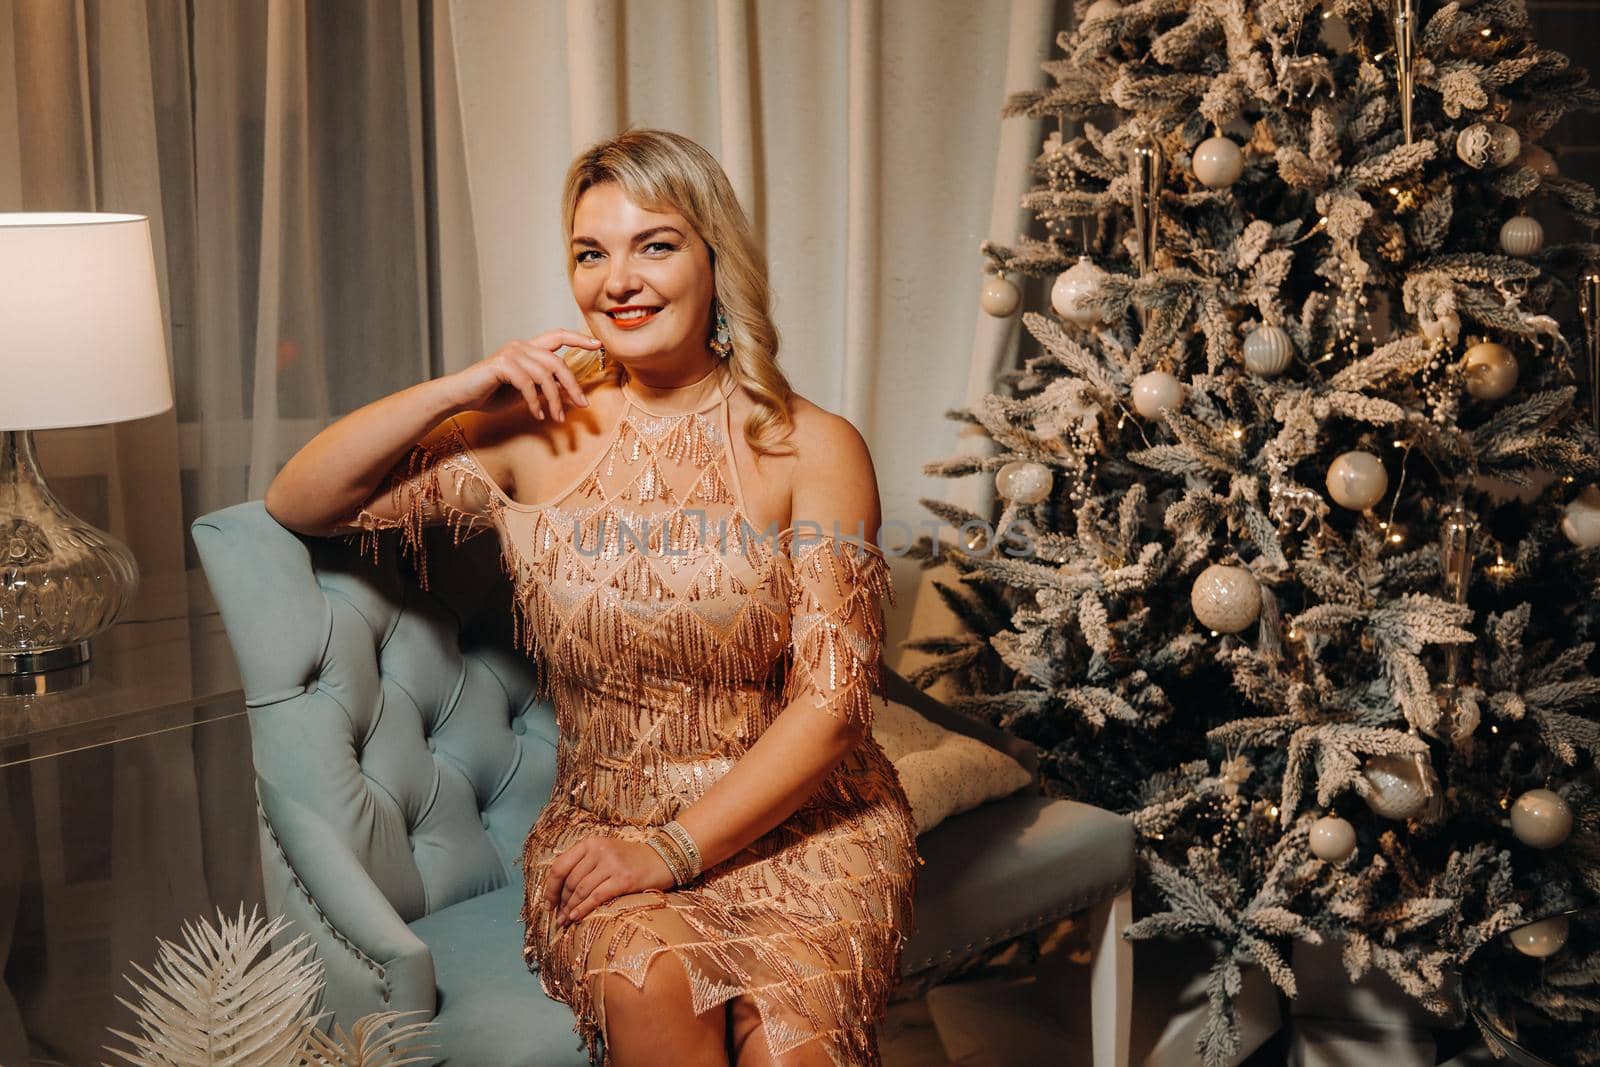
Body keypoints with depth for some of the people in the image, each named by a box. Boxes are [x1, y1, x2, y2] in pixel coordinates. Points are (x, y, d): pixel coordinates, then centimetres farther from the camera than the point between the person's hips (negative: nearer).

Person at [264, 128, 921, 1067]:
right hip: (601, 823, 1)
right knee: (647, 980, -31)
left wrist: (675, 849, -16)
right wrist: (461, 390, -7)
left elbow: (829, 699, -8)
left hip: (795, 822, -1)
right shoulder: (534, 432, 2)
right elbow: (296, 503, 4)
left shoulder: (812, 449, -5)